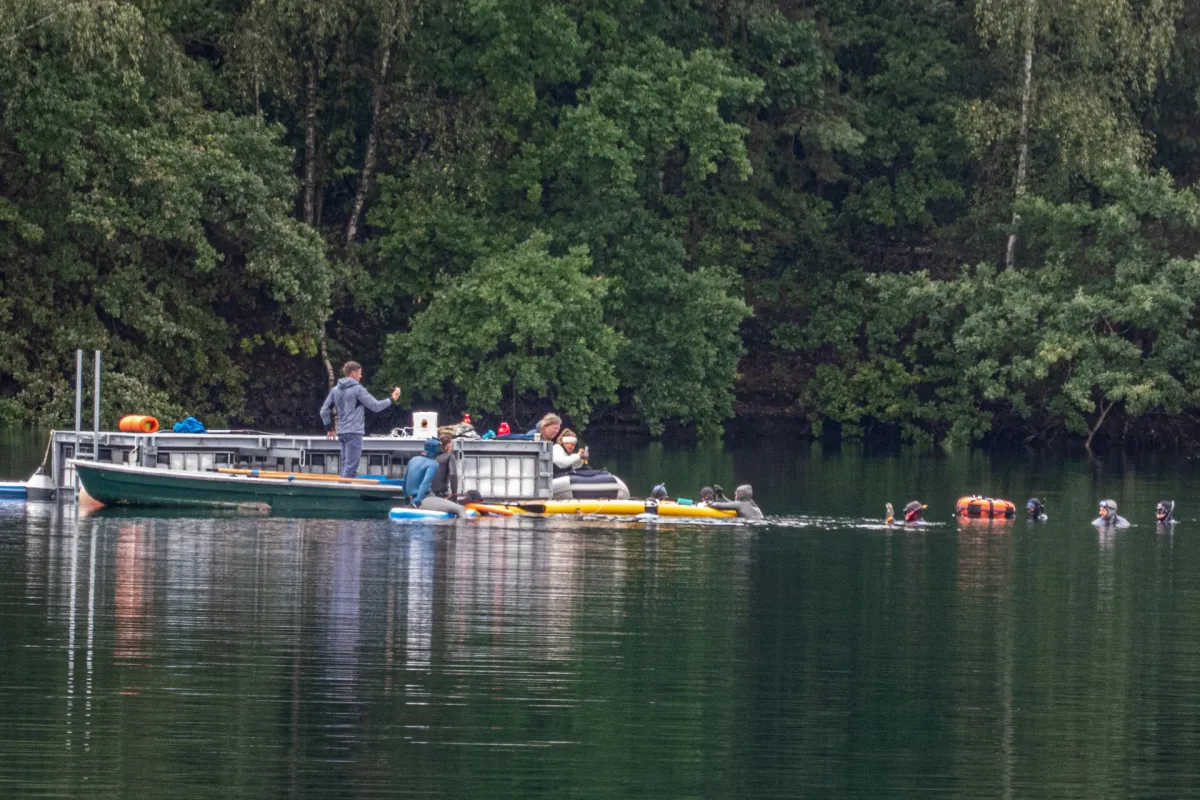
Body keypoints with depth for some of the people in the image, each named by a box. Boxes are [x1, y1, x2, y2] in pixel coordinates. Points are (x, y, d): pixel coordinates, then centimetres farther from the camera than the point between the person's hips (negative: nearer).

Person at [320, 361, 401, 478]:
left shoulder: (335, 390, 12)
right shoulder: (357, 389, -8)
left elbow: (324, 411, 15)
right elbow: (375, 406, -7)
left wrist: (329, 427, 25)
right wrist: (392, 399, 6)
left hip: (341, 433, 7)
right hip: (354, 432, -7)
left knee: (345, 467, 12)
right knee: (351, 468, -10)